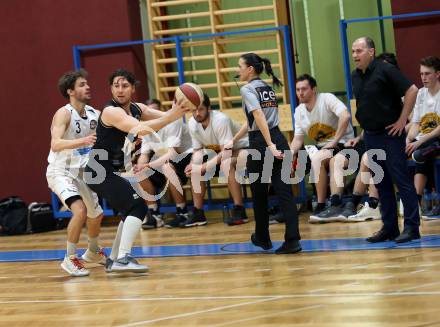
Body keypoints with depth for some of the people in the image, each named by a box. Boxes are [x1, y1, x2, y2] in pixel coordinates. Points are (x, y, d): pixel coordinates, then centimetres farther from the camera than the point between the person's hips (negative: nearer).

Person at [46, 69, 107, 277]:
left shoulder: (94, 114, -1)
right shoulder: (64, 114, -21)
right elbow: (55, 144, -34)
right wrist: (83, 141, -48)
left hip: (80, 172, 8)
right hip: (60, 172, -8)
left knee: (96, 215, 19)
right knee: (80, 210, -28)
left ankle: (93, 252, 46)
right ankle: (70, 259, -13)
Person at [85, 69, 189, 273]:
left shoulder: (137, 109, 8)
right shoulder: (111, 111, -20)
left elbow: (165, 117, 9)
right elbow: (140, 128, -34)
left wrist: (179, 110, -13)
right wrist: (172, 115, -39)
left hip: (114, 172, 10)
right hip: (100, 172, -10)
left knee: (131, 210, 21)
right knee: (138, 206, -20)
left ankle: (114, 260, 29)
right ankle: (123, 258, -27)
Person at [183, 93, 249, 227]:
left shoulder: (220, 120, -31)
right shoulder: (192, 123, -10)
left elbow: (227, 151, -33)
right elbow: (198, 150, -1)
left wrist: (205, 166, -36)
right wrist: (194, 164, -23)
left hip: (241, 148, -8)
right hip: (221, 152, 8)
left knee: (226, 164, -36)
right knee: (194, 168, -9)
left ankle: (239, 210, -30)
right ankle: (198, 213, -2)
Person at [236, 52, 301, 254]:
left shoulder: (247, 89, -5)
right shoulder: (268, 89, 19)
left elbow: (259, 117, -19)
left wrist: (269, 145, -25)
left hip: (260, 143, -6)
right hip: (279, 139, 6)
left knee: (259, 193, 12)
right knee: (284, 192, -2)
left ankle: (262, 238, 25)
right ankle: (292, 240, -12)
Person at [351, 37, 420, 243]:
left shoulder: (385, 70, -12)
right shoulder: (355, 76, 10)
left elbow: (411, 90, -16)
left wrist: (402, 120, -15)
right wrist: (366, 127, 15)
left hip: (390, 134, -7)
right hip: (370, 136, 7)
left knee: (401, 180, -6)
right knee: (382, 184, 10)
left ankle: (411, 227, -3)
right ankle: (389, 228, 15)